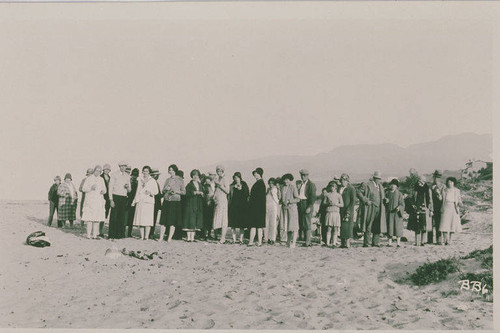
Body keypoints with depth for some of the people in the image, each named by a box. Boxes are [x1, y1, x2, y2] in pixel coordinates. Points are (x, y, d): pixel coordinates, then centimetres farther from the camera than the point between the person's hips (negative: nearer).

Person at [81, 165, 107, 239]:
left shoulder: (101, 179, 15)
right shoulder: (89, 178, 2)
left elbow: (104, 189, 18)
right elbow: (83, 189, -1)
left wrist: (103, 191, -4)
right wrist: (91, 188, -17)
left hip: (99, 202, 4)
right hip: (90, 201, -4)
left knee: (97, 219, 0)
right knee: (89, 219, -8)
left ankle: (94, 235, 3)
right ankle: (88, 235, -6)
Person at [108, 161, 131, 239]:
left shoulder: (127, 176, 14)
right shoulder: (114, 174, 1)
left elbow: (129, 190, 19)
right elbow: (110, 187, -3)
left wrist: (128, 187, -6)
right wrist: (111, 200, -11)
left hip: (124, 198, 4)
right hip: (115, 197, -4)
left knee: (122, 217, 3)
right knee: (114, 216, -7)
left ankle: (119, 234, 10)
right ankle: (111, 235, -4)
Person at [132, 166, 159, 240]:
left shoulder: (153, 181, 7)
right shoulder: (140, 180, 18)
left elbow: (156, 191, 3)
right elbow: (137, 191, 21)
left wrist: (150, 192, -17)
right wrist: (134, 201, 19)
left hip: (148, 201, -4)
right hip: (140, 201, 4)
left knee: (147, 219, -8)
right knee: (140, 219, -1)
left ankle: (146, 236, -6)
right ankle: (142, 236, 4)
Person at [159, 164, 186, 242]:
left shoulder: (180, 180, 4)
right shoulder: (167, 180, 15)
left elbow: (184, 192, 3)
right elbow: (162, 191, 17)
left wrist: (177, 191, -13)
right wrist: (166, 189, -5)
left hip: (175, 201, -3)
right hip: (166, 201, 3)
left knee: (173, 221, -4)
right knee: (163, 219, -1)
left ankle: (170, 238, 1)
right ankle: (161, 237, 3)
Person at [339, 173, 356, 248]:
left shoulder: (351, 188, -3)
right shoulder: (339, 188, 14)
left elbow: (353, 201, -7)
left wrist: (348, 211, -15)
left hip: (348, 209, -5)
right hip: (340, 210, 5)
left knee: (347, 225, -7)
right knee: (341, 226, 3)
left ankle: (348, 243, -5)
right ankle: (342, 243, 8)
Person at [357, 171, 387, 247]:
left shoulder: (380, 186, 20)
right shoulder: (367, 185, -2)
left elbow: (382, 196, 28)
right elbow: (359, 193, -6)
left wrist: (385, 199, 5)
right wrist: (366, 200, -15)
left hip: (379, 209, 6)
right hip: (370, 209, -6)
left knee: (378, 226, 4)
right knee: (368, 226, -6)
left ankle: (375, 243, 11)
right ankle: (366, 243, -2)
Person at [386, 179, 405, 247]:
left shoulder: (399, 194, 0)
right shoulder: (388, 193, 10)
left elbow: (402, 203, -4)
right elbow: (386, 203, 17)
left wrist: (399, 207, -22)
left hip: (397, 212, -3)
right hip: (390, 212, 3)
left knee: (398, 227, -3)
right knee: (390, 227, 1)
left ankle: (398, 242, 1)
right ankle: (390, 242, 4)